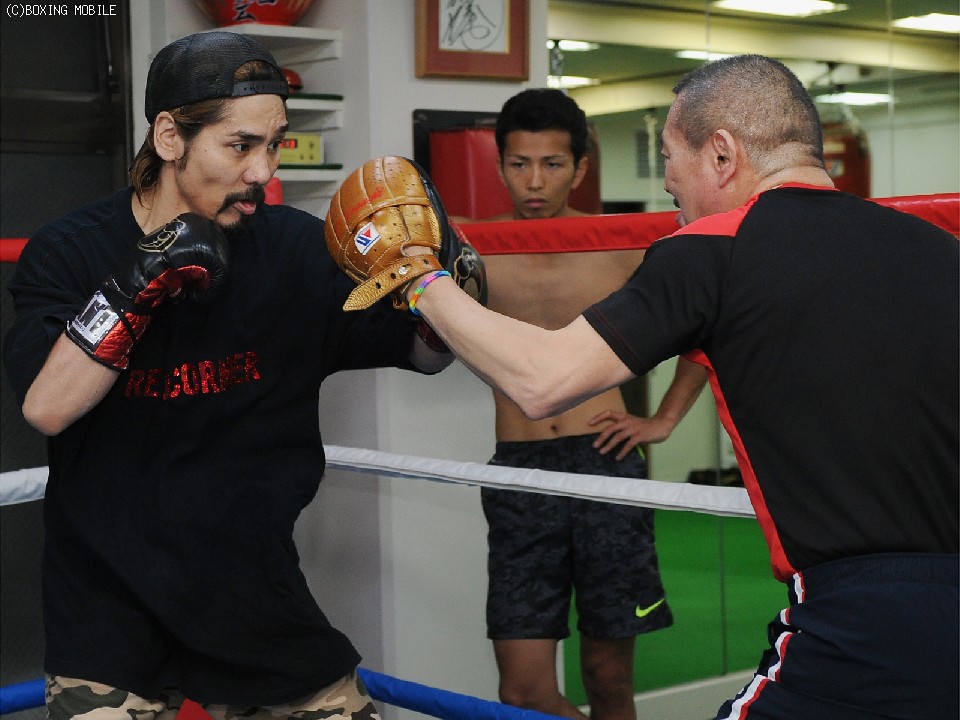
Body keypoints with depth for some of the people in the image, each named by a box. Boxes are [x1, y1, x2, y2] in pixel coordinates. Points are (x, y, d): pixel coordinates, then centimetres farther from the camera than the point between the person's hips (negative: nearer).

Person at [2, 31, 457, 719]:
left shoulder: (297, 248, -5)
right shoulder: (68, 250, -7)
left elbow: (429, 352, 2)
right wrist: (139, 284, -29)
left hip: (258, 598, 2)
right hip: (109, 604, -1)